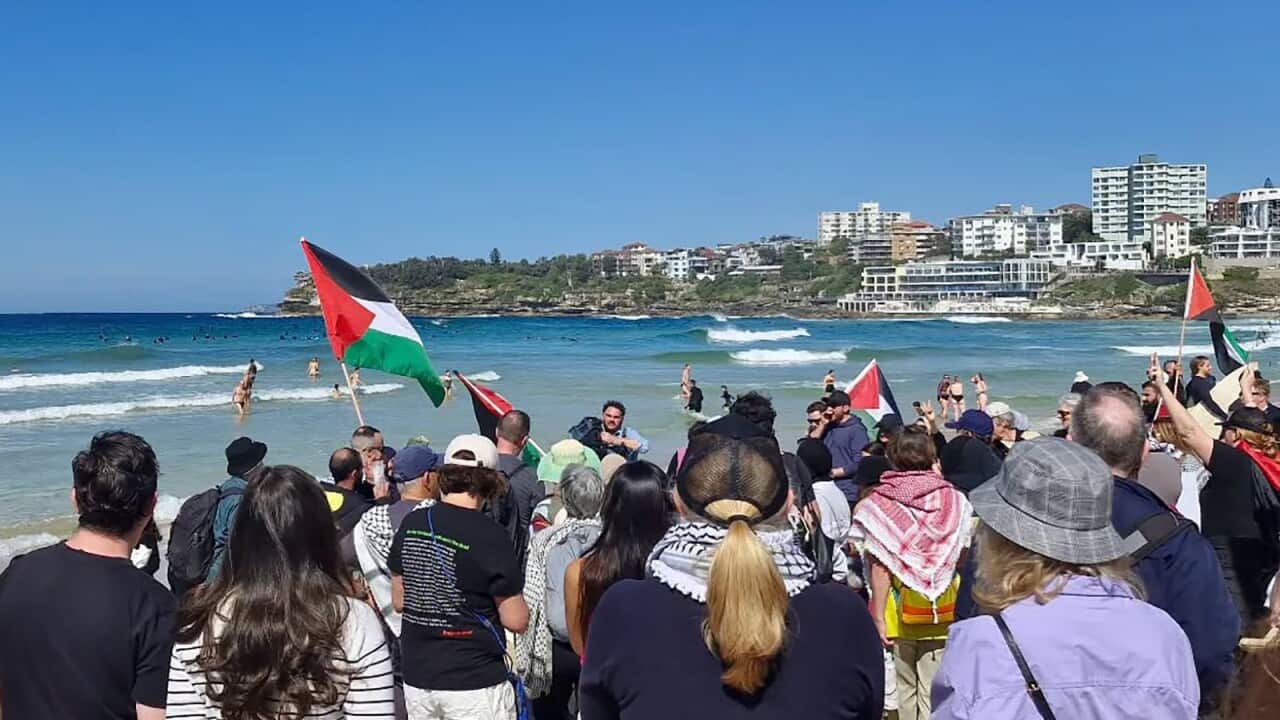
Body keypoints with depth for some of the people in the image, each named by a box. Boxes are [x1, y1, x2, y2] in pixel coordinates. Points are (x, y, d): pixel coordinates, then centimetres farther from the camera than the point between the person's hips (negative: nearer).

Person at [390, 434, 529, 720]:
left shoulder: (411, 524, -2)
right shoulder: (490, 536, -17)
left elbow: (399, 601, 10)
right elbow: (516, 621, -12)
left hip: (418, 678, 5)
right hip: (474, 682, -5)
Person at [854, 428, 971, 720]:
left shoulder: (879, 503, -7)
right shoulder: (952, 499, -2)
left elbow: (880, 567, -10)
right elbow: (964, 556, 3)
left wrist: (878, 618, -8)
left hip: (900, 615, 0)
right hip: (942, 614, 0)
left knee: (907, 689, 16)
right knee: (933, 694, 4)